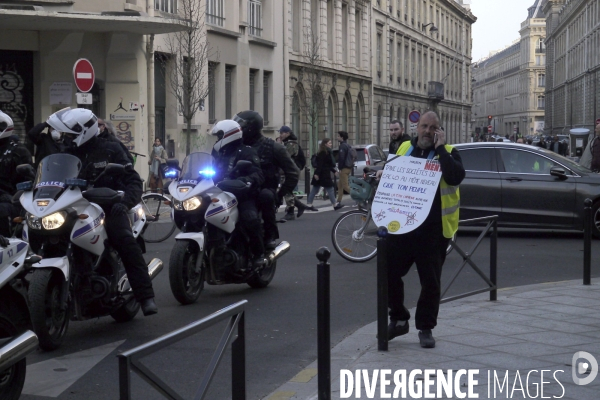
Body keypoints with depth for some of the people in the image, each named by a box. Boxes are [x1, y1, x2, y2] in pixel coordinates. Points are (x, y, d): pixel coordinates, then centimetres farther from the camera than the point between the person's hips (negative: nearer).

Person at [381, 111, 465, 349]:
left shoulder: (448, 153, -1)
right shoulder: (405, 149, 11)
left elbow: (455, 177, -22)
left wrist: (440, 148, -18)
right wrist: (384, 176, 2)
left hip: (433, 229, -3)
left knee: (430, 280, 5)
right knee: (389, 272, 5)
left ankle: (426, 328, 19)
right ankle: (398, 320, 23)